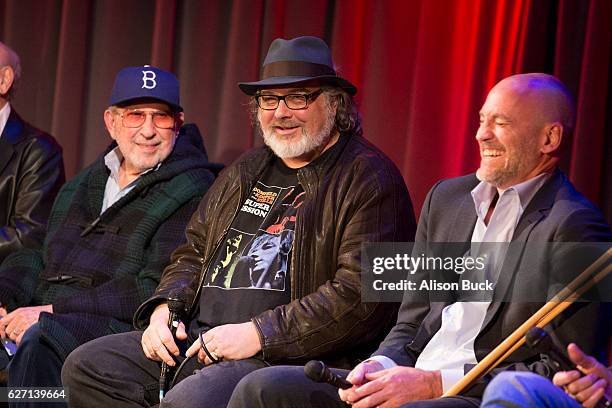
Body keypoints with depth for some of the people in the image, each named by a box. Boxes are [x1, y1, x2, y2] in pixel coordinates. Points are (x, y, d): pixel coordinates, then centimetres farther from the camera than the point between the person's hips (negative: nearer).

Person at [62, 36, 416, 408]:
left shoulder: (368, 179, -4)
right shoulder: (247, 171, 22)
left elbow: (361, 294, -16)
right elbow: (194, 252, 29)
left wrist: (257, 334, -19)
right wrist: (164, 307, 7)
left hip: (293, 358, -8)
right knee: (85, 367, -3)